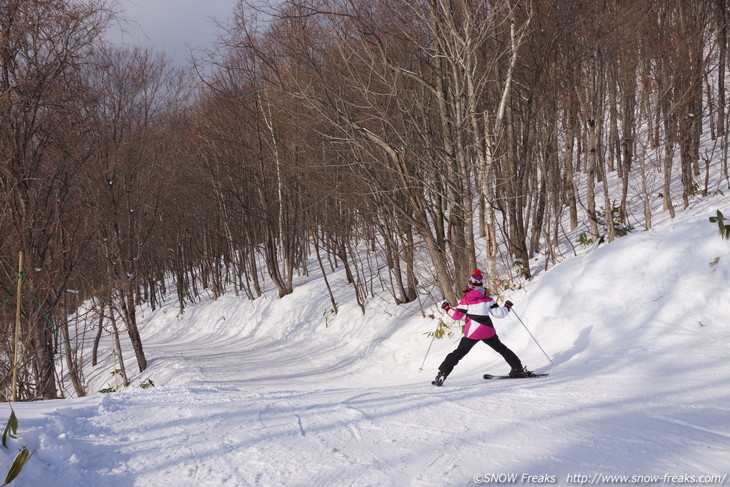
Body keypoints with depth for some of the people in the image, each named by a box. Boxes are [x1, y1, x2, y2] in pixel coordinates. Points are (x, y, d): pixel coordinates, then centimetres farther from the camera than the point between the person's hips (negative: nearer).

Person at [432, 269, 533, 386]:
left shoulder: (466, 300, -6)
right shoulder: (488, 300, -1)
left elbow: (457, 315, -7)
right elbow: (499, 313, -1)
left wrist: (447, 308, 8)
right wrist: (507, 307, 18)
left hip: (471, 333, -1)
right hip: (488, 332, 1)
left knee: (458, 353, 6)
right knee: (502, 349, 19)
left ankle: (442, 374, 1)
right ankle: (518, 369, 15)